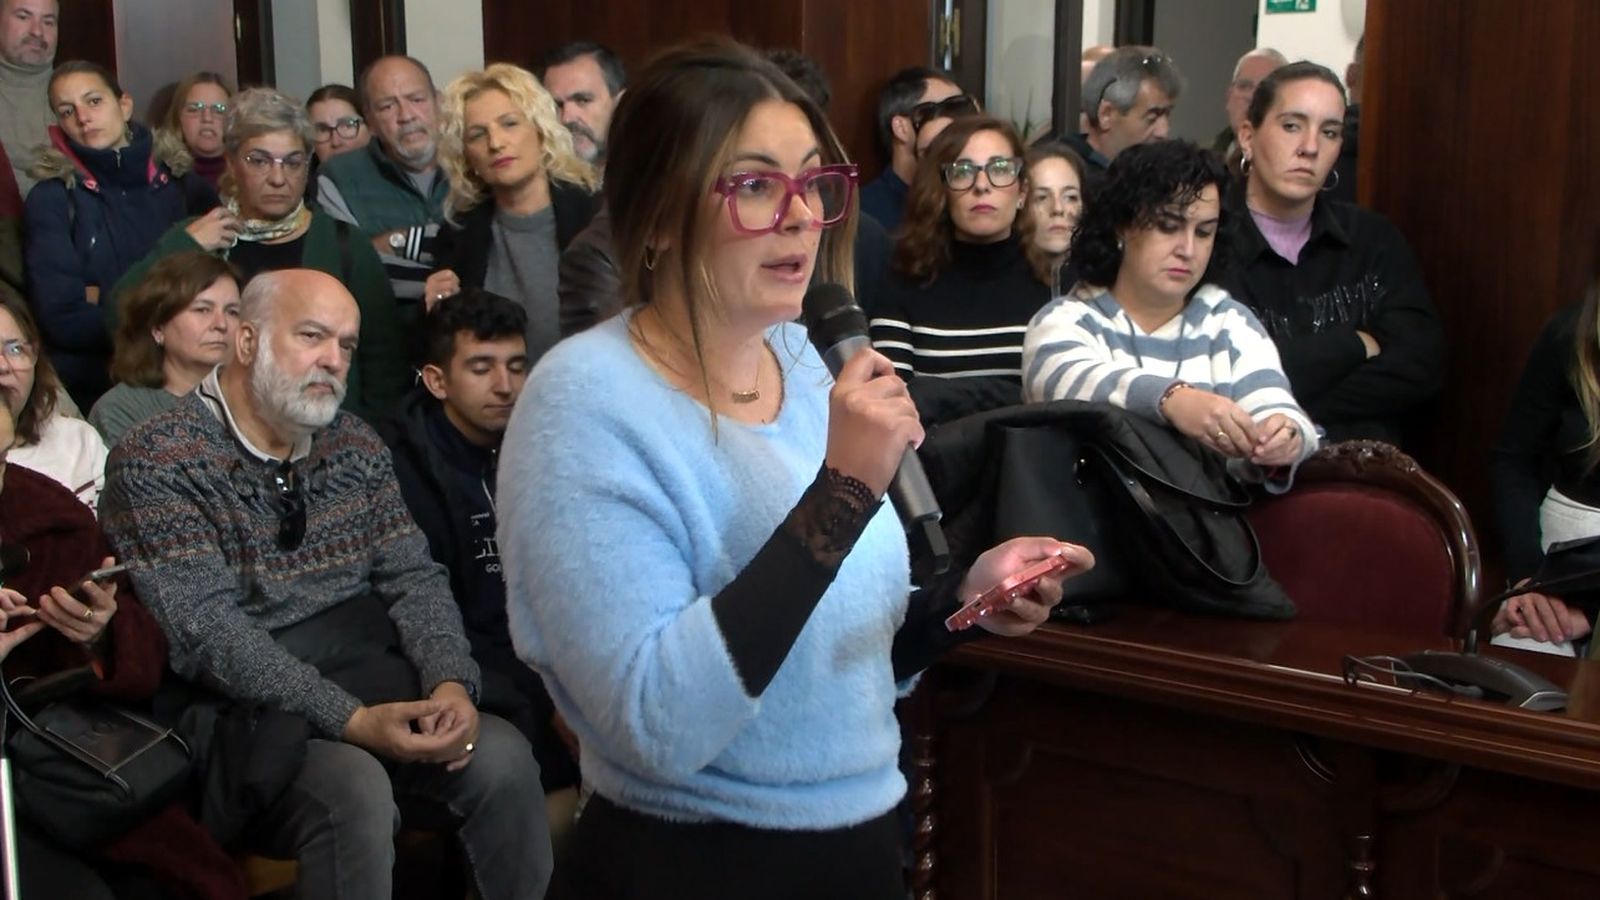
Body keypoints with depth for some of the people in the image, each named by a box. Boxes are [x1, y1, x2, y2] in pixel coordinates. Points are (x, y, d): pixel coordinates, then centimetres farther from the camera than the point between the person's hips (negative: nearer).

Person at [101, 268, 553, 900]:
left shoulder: (356, 446, 12)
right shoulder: (156, 463, -8)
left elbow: (415, 578, 8)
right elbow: (206, 634, -18)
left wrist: (451, 681, -14)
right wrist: (349, 721, -26)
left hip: (375, 686, 6)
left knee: (502, 758, -18)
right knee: (354, 789, -32)